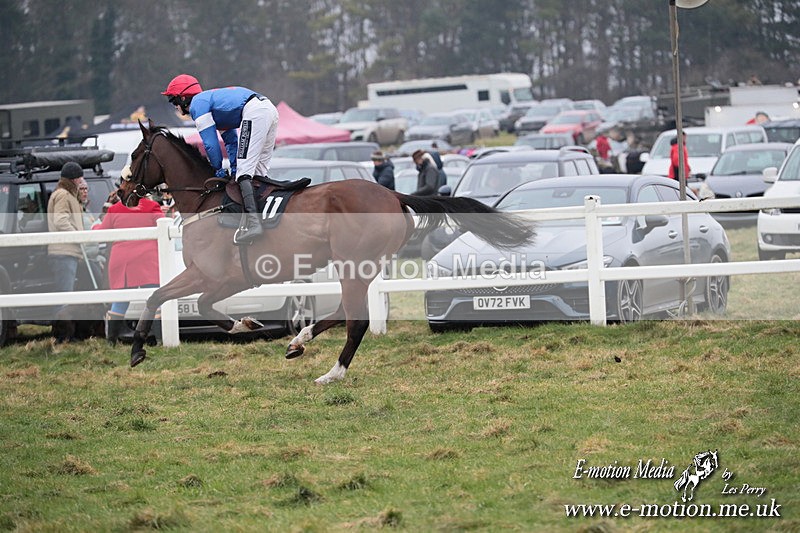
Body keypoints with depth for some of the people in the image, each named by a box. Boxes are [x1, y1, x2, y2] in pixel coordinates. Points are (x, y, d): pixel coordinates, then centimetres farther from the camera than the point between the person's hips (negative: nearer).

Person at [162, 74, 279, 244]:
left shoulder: (197, 104, 3)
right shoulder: (210, 99, 31)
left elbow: (210, 142, -1)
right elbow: (231, 140, 32)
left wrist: (218, 169, 11)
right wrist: (234, 169, 26)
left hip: (254, 113, -10)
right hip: (270, 109, 10)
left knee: (244, 171, -15)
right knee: (258, 173, 16)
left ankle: (252, 222, -28)